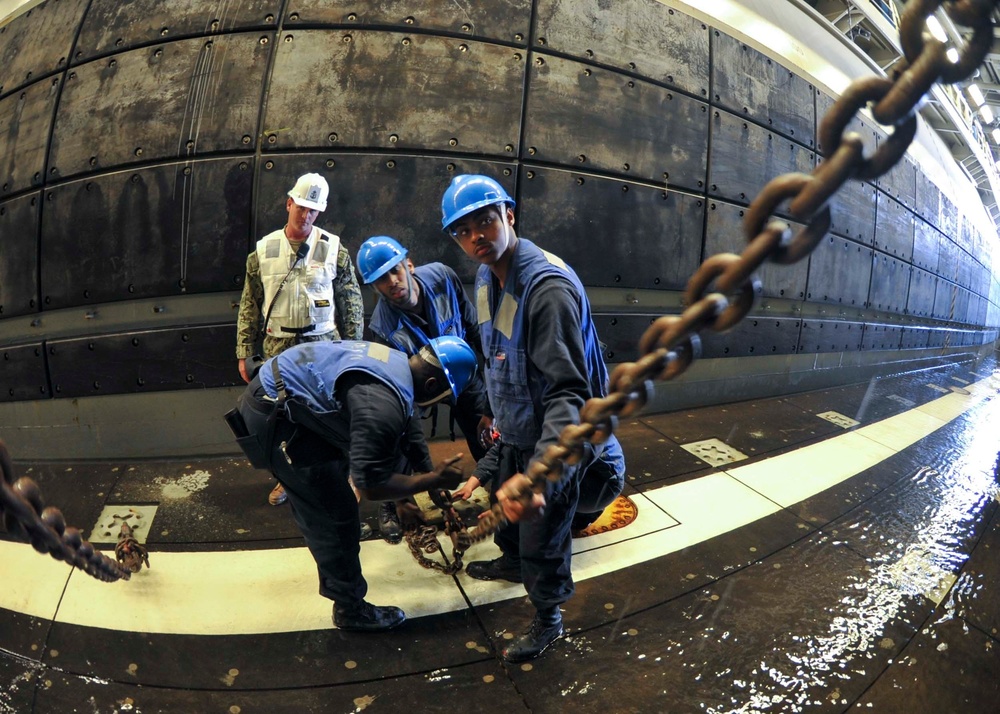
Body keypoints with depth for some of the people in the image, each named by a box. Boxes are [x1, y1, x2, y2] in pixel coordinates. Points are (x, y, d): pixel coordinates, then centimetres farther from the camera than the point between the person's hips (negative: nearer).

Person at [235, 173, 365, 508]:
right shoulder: (263, 251, 3)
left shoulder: (334, 250, -1)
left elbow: (352, 304, 3)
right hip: (278, 348, 2)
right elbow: (249, 305, 8)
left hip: (323, 346, -1)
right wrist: (244, 353, 5)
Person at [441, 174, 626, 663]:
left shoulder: (549, 287, -32)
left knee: (542, 537, 8)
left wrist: (537, 474, -50)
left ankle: (547, 619, 35)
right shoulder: (486, 279, -2)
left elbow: (569, 392, -37)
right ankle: (511, 562, 59)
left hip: (553, 442, -8)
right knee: (504, 504, 30)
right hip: (515, 431, 9)